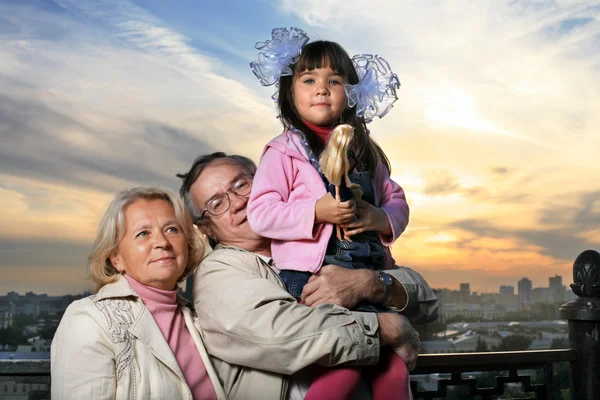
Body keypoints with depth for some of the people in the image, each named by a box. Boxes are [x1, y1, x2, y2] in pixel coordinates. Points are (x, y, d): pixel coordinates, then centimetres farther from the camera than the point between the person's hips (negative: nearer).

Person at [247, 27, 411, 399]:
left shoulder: (365, 152, 17)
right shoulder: (283, 151, 1)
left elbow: (397, 201, 19)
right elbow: (260, 213, -8)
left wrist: (381, 219, -4)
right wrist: (317, 212, -18)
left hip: (369, 273, 5)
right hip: (312, 274, -5)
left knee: (395, 364, -2)